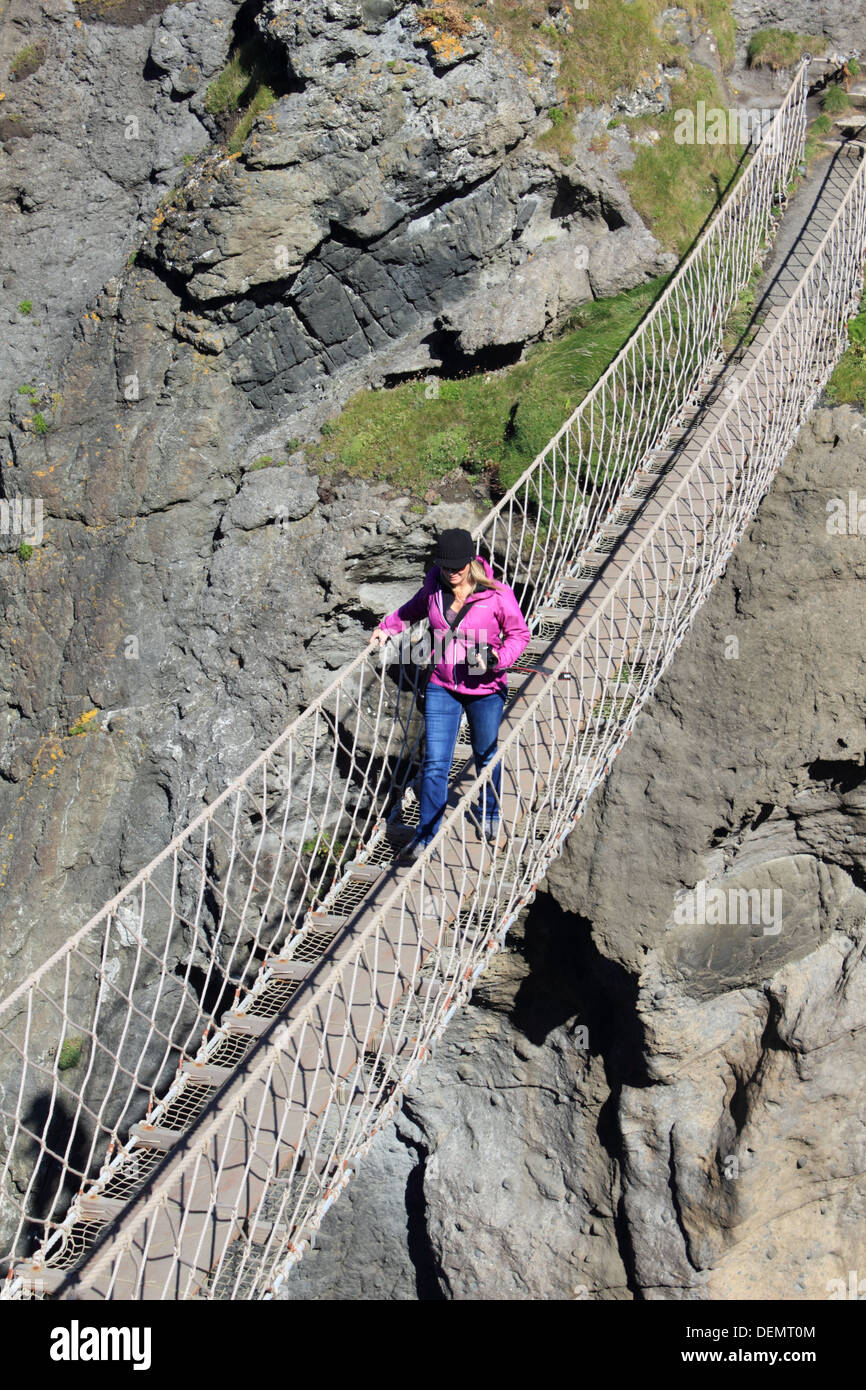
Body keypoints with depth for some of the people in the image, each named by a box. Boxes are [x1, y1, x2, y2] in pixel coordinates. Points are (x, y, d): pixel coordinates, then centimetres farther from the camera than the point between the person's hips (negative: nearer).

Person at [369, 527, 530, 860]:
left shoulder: (496, 595, -16)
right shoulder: (434, 589, -4)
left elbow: (519, 633, -6)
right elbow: (413, 609, 20)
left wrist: (499, 657, -23)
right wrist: (386, 628, 12)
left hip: (485, 690, -2)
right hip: (442, 688, 2)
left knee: (486, 756, 19)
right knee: (434, 763, -2)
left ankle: (489, 814, 46)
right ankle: (426, 835, 10)